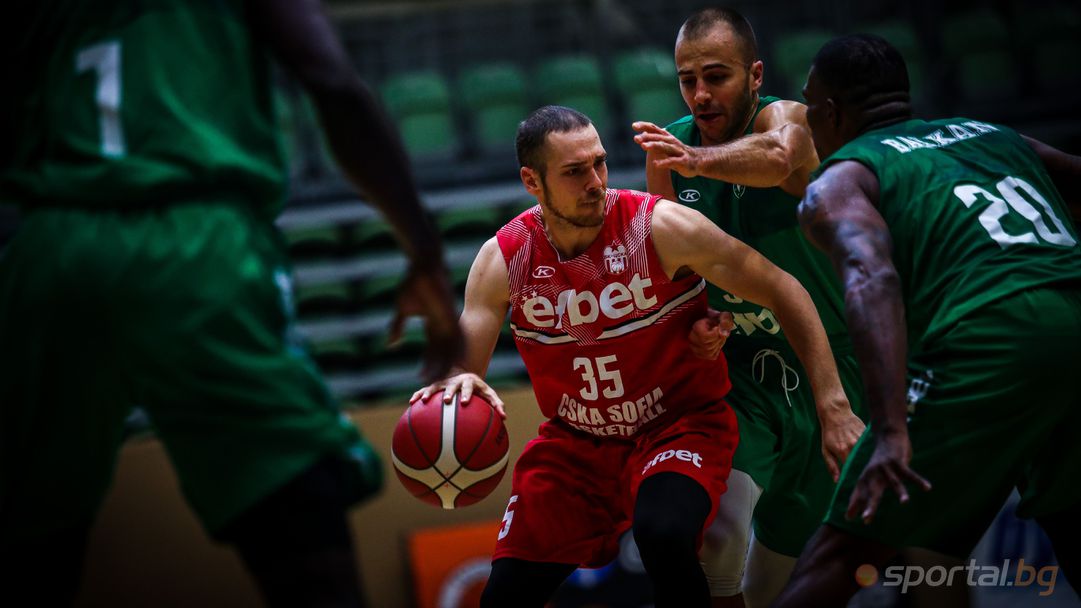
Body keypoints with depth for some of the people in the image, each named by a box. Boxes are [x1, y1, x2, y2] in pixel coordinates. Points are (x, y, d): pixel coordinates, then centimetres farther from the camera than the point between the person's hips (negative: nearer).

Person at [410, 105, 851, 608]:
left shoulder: (661, 227, -19)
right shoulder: (503, 258, -10)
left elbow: (783, 290, -15)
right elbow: (460, 360, -11)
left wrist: (832, 403, -21)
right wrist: (457, 383, -38)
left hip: (680, 426, -4)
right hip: (575, 442, 4)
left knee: (663, 534, -35)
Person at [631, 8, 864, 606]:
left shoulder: (785, 118, -16)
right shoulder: (668, 148, -3)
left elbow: (775, 158, -43)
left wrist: (698, 161, -62)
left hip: (824, 366, -1)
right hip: (735, 371, 2)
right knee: (715, 536, -27)